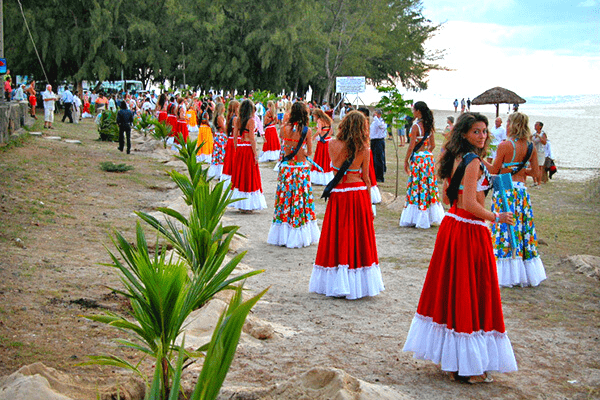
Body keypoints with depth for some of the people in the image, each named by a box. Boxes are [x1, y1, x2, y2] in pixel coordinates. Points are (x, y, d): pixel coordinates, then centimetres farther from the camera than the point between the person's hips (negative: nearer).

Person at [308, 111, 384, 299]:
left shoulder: (332, 144, -6)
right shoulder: (363, 150, -7)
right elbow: (366, 179, -2)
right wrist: (369, 206, 6)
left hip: (338, 194, 0)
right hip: (358, 193, 0)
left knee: (337, 238, 9)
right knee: (358, 238, 9)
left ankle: (335, 284, 11)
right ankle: (358, 284, 13)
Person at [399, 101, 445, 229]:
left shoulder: (416, 126, -13)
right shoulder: (429, 126, 8)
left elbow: (411, 146, -14)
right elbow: (432, 145, 13)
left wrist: (406, 161, -6)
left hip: (417, 157, -7)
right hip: (429, 157, 7)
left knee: (417, 187, -2)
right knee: (429, 185, 12)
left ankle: (419, 219, 0)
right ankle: (430, 216, 16)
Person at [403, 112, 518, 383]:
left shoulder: (454, 158, 10)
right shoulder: (473, 161, -16)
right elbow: (470, 204, -22)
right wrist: (496, 218, -10)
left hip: (451, 226, 9)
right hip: (470, 232, -9)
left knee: (450, 290, 14)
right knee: (470, 294, -2)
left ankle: (448, 357, 24)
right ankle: (467, 366, 4)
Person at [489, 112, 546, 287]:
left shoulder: (504, 146, -13)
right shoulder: (530, 146, 3)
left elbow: (494, 170, -8)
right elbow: (535, 172, 9)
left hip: (505, 189, -5)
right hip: (521, 189, 6)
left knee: (505, 229, 0)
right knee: (523, 228, 13)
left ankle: (506, 274, 2)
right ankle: (528, 273, 19)